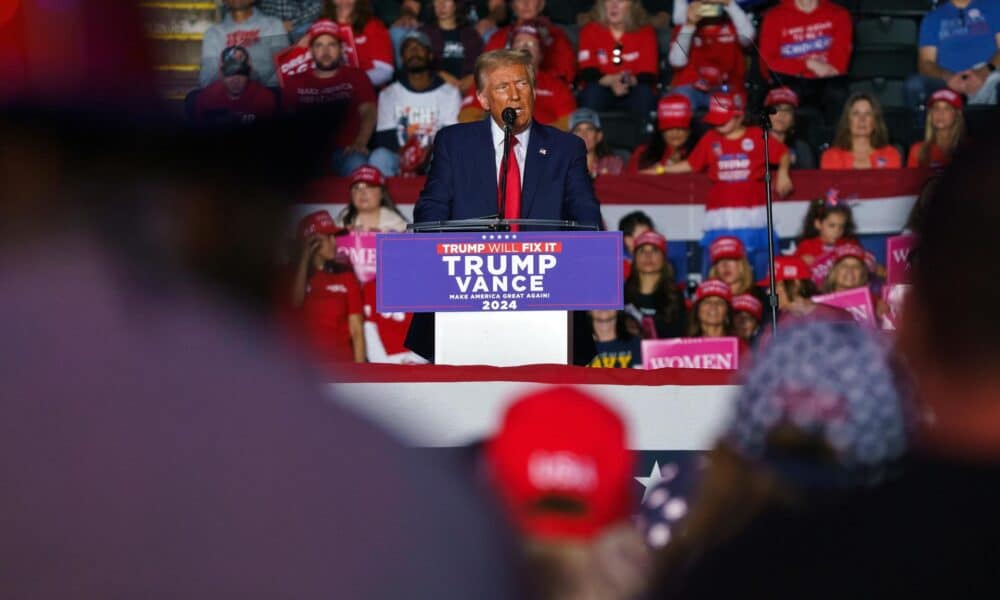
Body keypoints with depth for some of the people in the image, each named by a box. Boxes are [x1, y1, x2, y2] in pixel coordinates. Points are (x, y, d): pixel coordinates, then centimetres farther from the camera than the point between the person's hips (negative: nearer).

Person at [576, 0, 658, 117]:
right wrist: (610, 80, -33)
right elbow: (588, 72, -12)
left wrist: (630, 81, -33)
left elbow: (648, 76, -10)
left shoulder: (645, 33, 0)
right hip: (602, 93, 0)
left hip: (632, 93, 0)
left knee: (644, 92, -30)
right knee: (593, 90, -31)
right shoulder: (590, 31, 0)